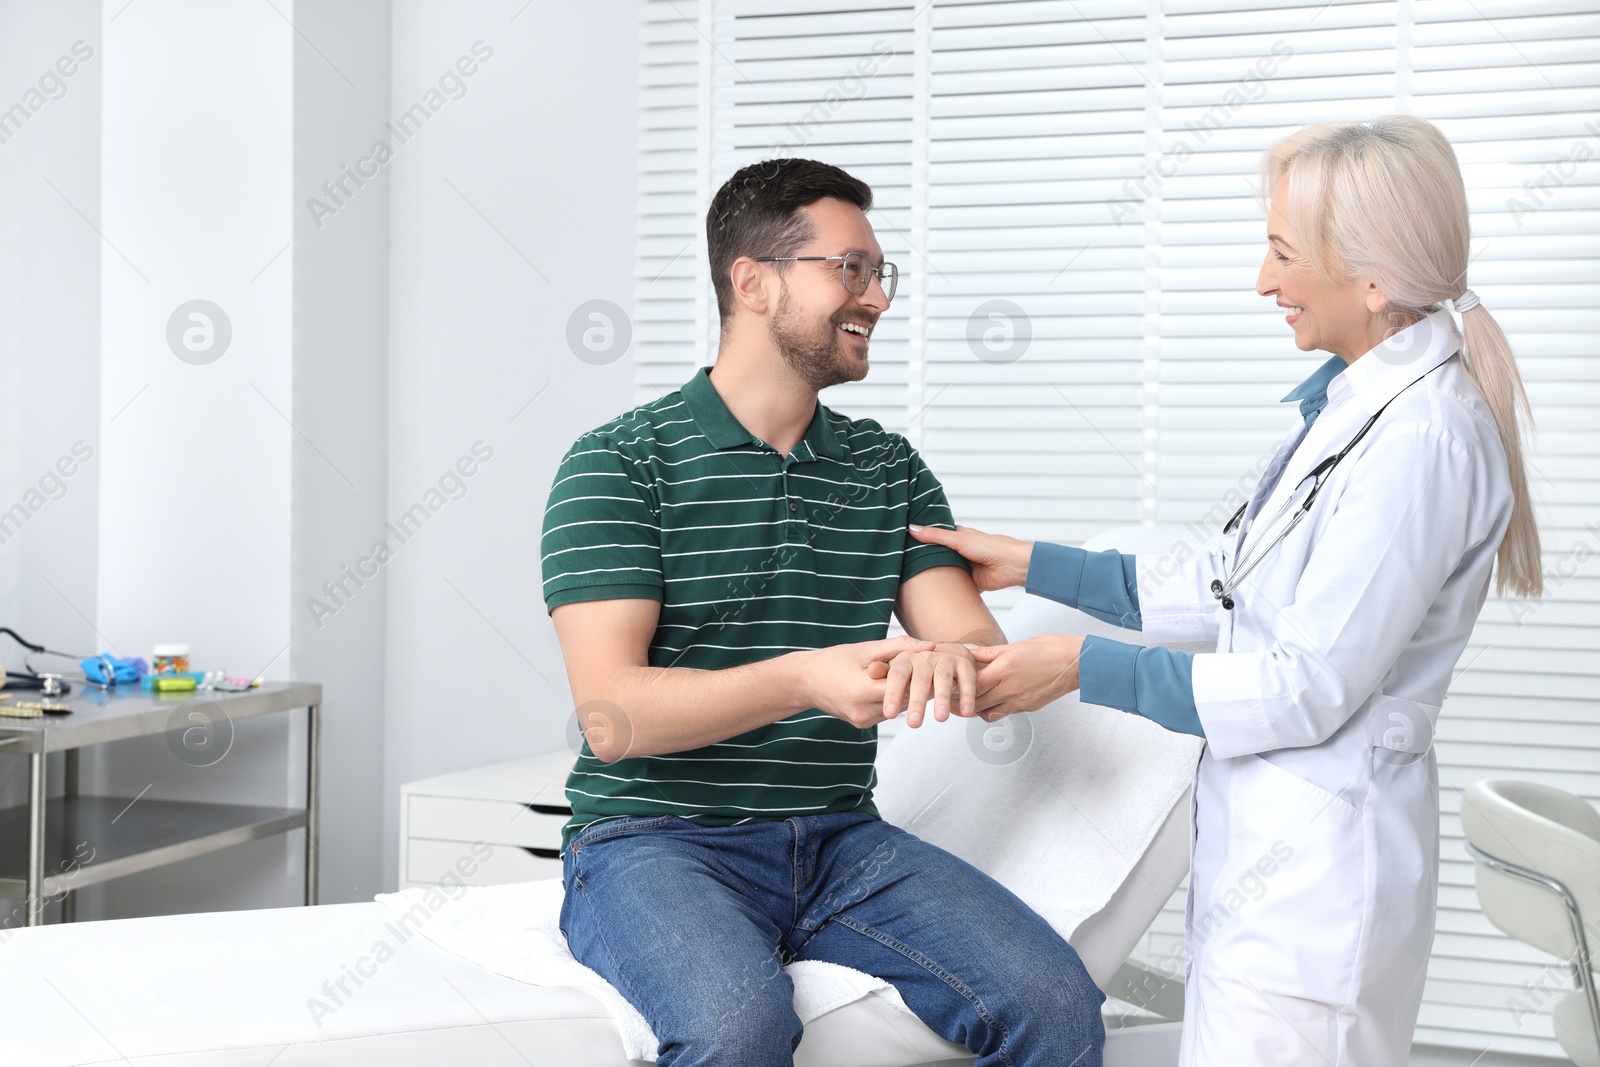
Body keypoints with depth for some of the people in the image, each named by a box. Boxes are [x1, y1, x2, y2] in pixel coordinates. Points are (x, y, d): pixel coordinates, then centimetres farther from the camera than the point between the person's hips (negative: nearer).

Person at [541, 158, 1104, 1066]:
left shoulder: (889, 468, 14)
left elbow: (978, 638, 1)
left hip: (842, 839, 5)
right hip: (657, 842, -4)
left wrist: (949, 659, -25)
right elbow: (612, 715, -13)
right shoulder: (618, 465, -4)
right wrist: (803, 679, -29)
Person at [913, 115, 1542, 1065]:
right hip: (1274, 842, 9)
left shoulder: (1422, 441, -20)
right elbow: (1225, 589, 16)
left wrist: (1082, 667, -14)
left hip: (1320, 865, -9)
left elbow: (1306, 691, -20)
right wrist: (1033, 567, 16)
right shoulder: (1349, 401, 9)